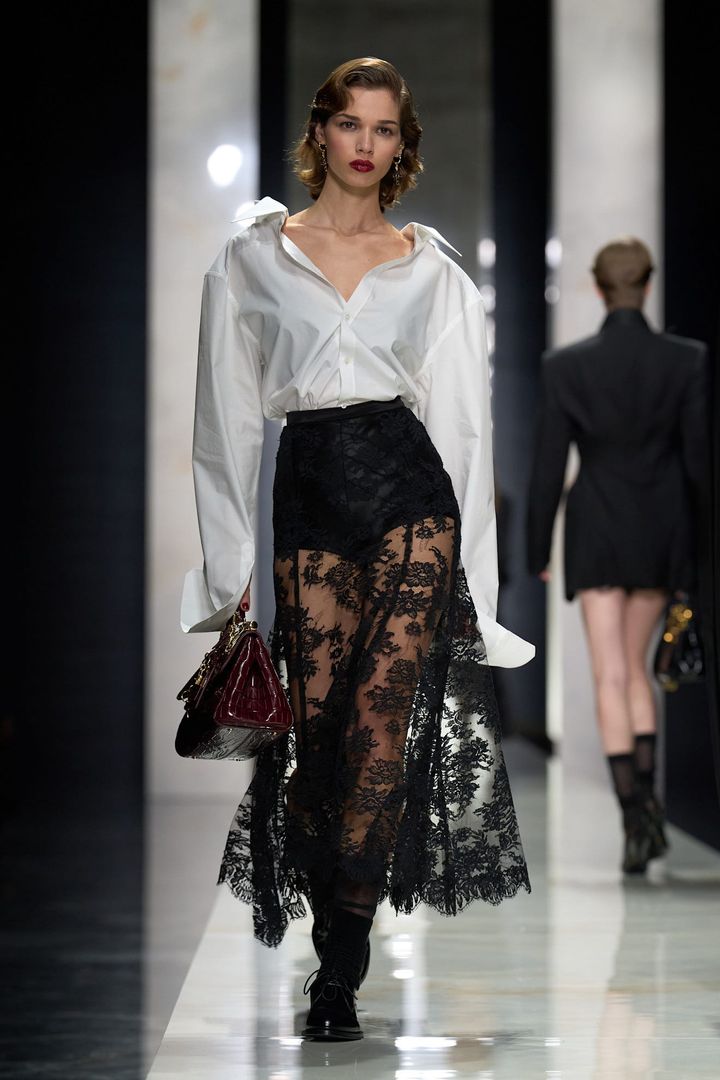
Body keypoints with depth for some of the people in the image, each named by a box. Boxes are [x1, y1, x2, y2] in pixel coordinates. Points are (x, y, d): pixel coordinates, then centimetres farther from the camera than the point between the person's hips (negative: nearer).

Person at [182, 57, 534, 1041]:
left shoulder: (433, 270, 12)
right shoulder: (251, 259, 11)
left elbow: (464, 423, 11)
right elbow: (229, 417, 10)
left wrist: (474, 576, 5)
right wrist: (233, 566, 6)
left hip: (410, 494, 0)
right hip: (305, 499, 1)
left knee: (379, 723, -12)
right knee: (315, 729, -4)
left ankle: (338, 966, -5)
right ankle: (341, 950, 11)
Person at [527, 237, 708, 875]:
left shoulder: (566, 366, -6)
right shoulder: (686, 360, -4)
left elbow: (549, 464, -3)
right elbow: (699, 457, -3)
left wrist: (538, 549, 6)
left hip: (598, 534, -2)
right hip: (663, 533, 2)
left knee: (611, 677, 0)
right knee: (634, 664, 18)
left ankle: (635, 821, -9)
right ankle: (648, 802, 11)